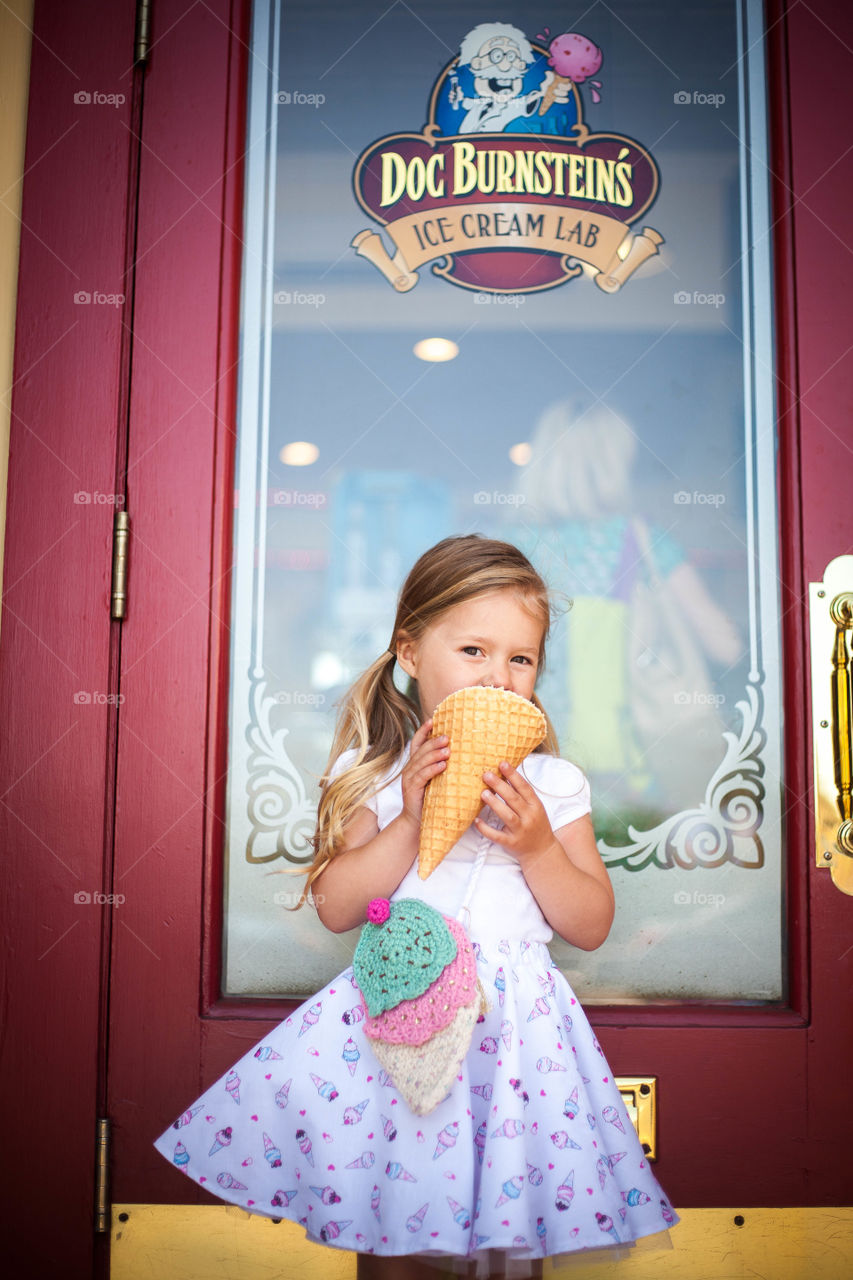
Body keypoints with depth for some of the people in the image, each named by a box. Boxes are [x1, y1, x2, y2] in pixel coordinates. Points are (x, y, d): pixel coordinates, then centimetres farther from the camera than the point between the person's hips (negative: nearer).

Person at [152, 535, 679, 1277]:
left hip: (515, 1020, 1)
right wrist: (410, 822, -15)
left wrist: (537, 846, -12)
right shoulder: (374, 775, 1)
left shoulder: (552, 784, 2)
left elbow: (592, 927, 3)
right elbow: (334, 907, -4)